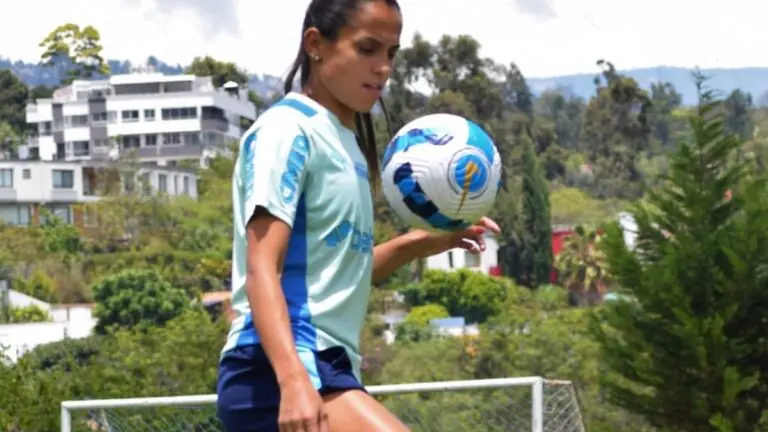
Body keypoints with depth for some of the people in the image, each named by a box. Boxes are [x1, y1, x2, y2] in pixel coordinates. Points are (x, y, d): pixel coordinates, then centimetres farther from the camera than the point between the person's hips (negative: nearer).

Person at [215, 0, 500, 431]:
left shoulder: (344, 140, 19)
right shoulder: (289, 128, -7)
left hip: (326, 371, 10)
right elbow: (262, 271, -17)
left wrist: (417, 244, 9)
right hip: (277, 376, -10)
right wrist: (293, 380, -30)